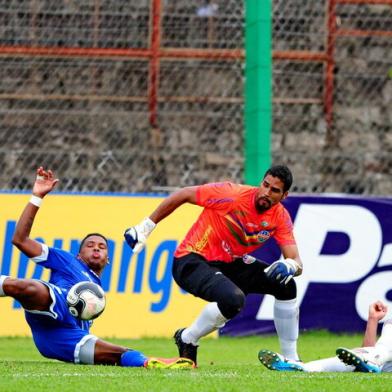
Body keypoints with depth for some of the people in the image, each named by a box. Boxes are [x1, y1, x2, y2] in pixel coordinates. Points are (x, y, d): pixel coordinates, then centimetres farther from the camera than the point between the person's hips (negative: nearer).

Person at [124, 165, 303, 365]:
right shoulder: (232, 194, -22)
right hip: (192, 262, -6)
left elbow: (296, 261, -11)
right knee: (233, 300, -33)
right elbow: (183, 195, -13)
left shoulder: (280, 217, -7)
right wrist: (145, 227, -10)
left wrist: (289, 266, -38)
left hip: (229, 264, 6)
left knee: (286, 285, -6)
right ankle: (187, 339, -6)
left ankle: (291, 360, 7)